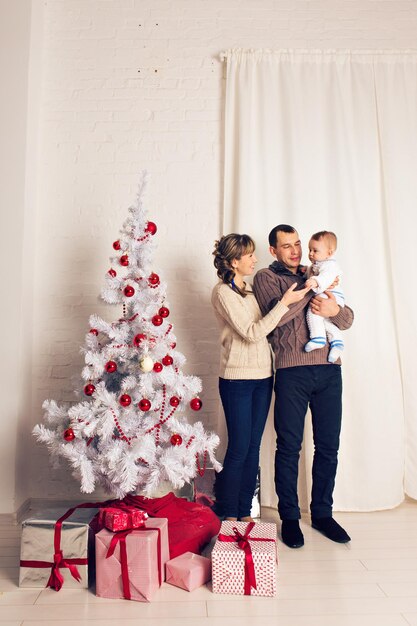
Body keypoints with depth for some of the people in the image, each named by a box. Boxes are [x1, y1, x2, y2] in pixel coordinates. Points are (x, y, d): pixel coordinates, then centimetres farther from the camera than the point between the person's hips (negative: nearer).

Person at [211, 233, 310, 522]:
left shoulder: (251, 289, 13)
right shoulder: (223, 292, -11)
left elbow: (266, 326, 15)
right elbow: (251, 333, -18)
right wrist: (284, 303, -18)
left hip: (262, 376, 7)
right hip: (237, 379, -7)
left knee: (253, 447, 12)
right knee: (238, 450, 0)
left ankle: (245, 512, 26)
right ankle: (229, 515, 18)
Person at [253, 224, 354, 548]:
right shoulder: (266, 277, 6)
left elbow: (347, 320, 12)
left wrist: (334, 310, -10)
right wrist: (312, 287, -9)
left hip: (329, 369, 5)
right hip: (292, 371, -4)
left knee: (328, 446, 10)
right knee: (289, 447, 4)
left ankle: (322, 513, 27)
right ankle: (290, 517, 21)